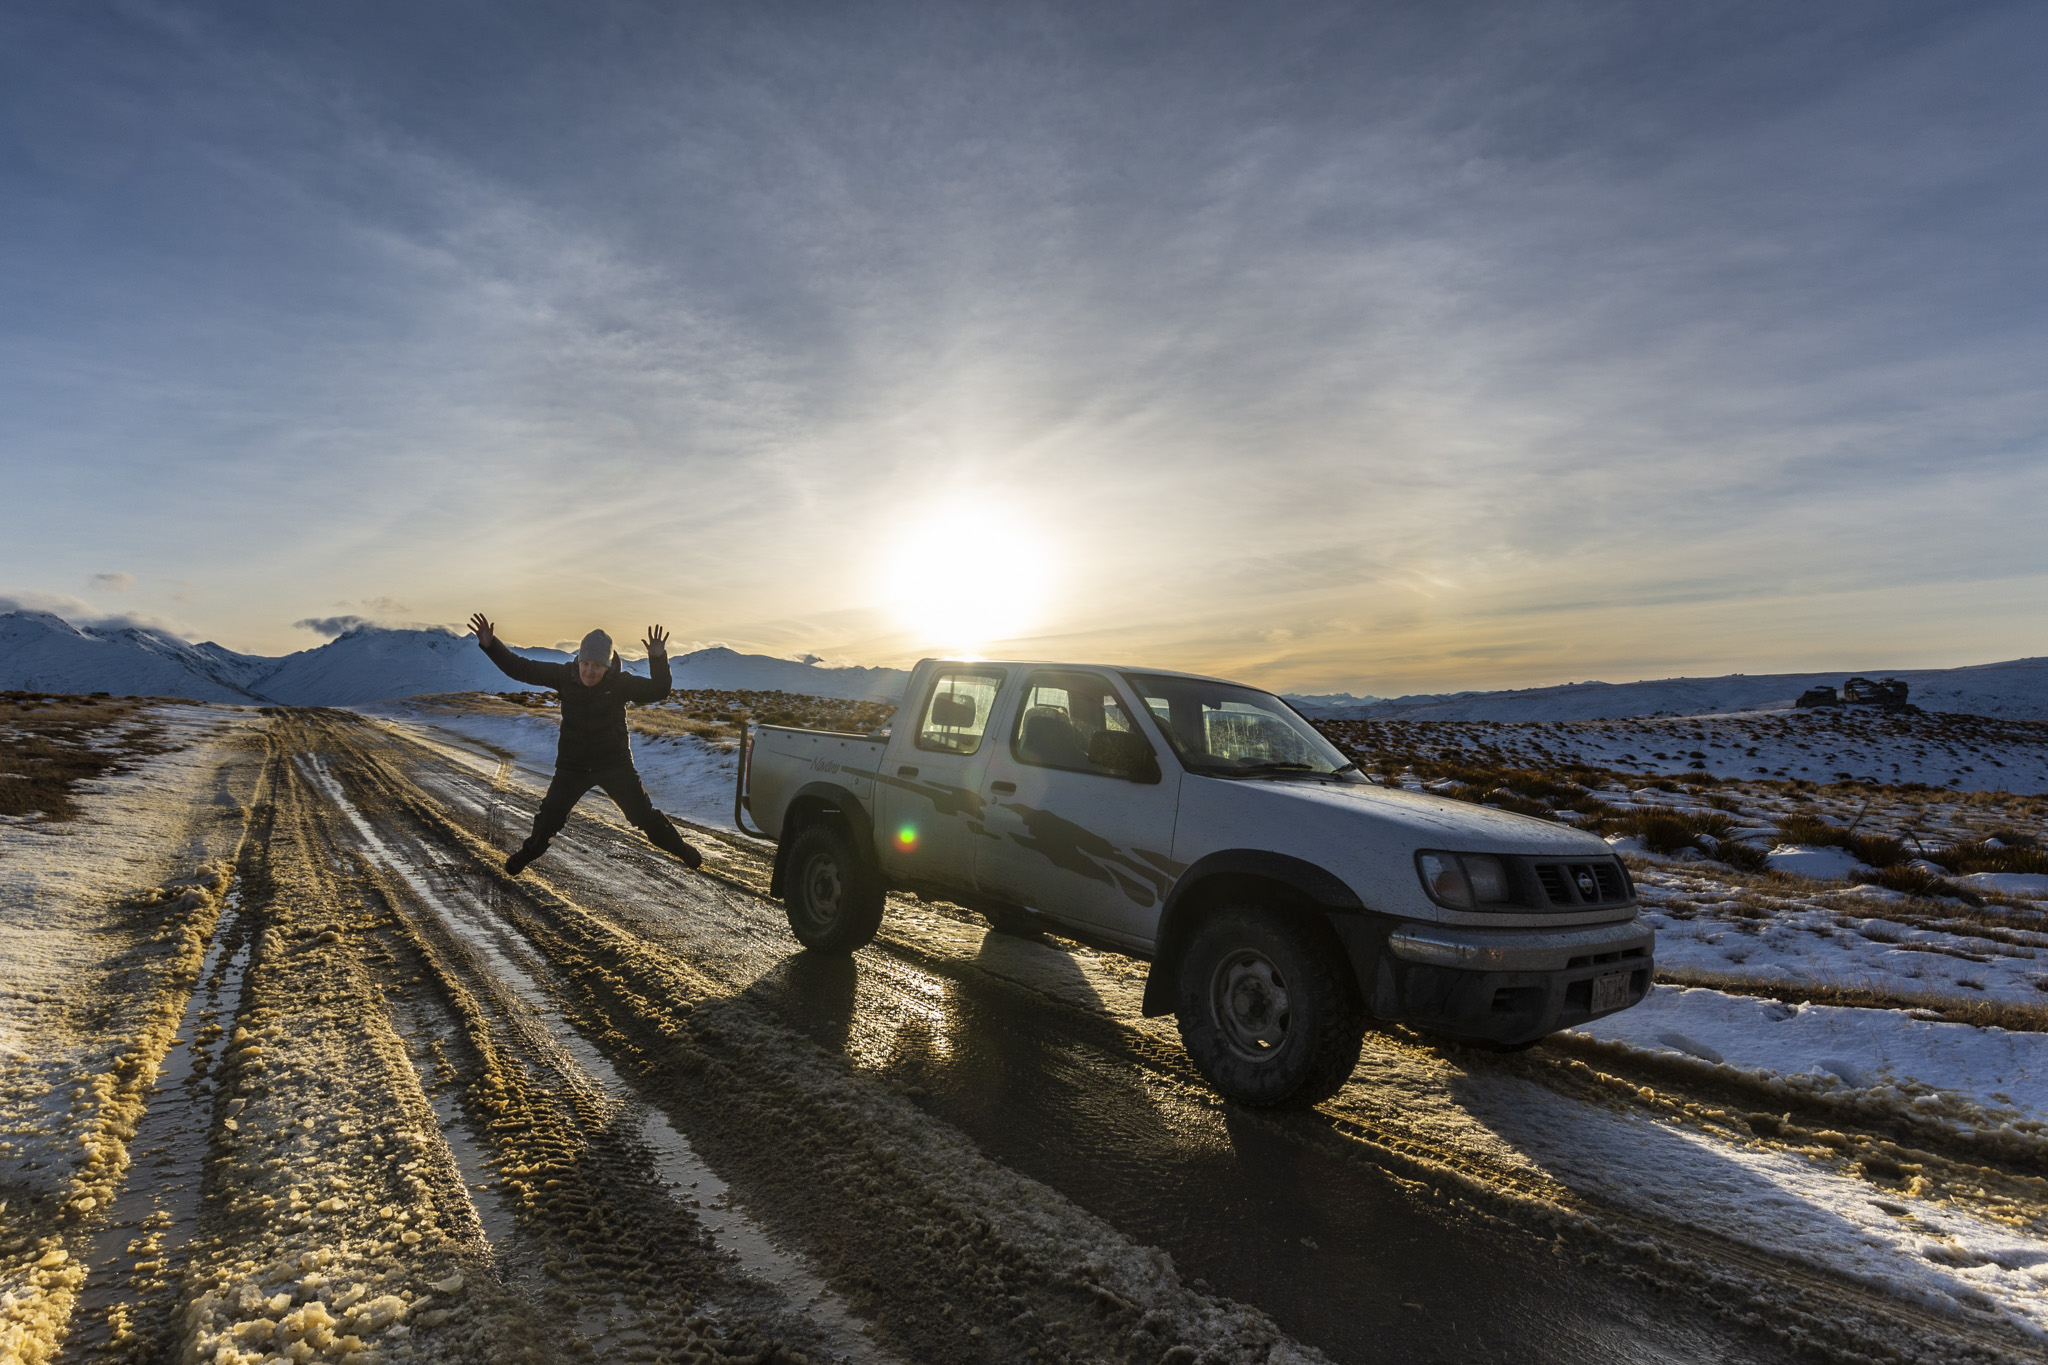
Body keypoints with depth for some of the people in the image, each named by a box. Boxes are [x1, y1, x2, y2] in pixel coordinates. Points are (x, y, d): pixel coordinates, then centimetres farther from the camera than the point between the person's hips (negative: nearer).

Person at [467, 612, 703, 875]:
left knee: (644, 814, 1)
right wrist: (490, 645, -18)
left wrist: (658, 659, -43)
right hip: (572, 766, 2)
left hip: (615, 764, -2)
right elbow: (521, 669, -8)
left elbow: (657, 691, -28)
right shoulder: (565, 675, -12)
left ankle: (679, 848, 22)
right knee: (549, 816, 8)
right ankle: (528, 852, 39)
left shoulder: (621, 682, -18)